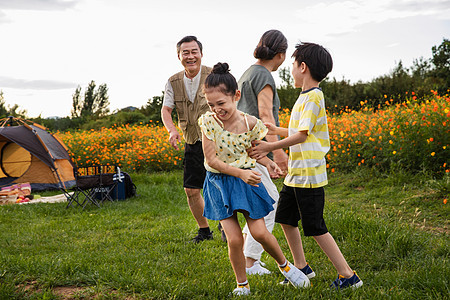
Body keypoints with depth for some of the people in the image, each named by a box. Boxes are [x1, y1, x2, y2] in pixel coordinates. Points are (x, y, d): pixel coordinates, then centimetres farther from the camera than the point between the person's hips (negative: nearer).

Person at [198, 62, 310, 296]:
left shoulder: (250, 123, -10)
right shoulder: (208, 122, -14)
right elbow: (211, 159, -14)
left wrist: (268, 163, -9)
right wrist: (240, 173, -22)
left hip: (245, 180, 1)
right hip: (218, 183, 0)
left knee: (259, 233, -3)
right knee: (234, 239, -6)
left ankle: (284, 264, 27)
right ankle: (242, 285, 16)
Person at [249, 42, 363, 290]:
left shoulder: (313, 97, -16)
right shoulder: (305, 97, 14)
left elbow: (303, 135, -23)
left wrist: (270, 147, -21)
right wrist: (278, 131, 32)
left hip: (309, 175, -10)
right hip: (296, 173, 10)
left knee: (315, 228, -5)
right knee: (285, 219, 16)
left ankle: (348, 275, 4)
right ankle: (301, 267, 29)